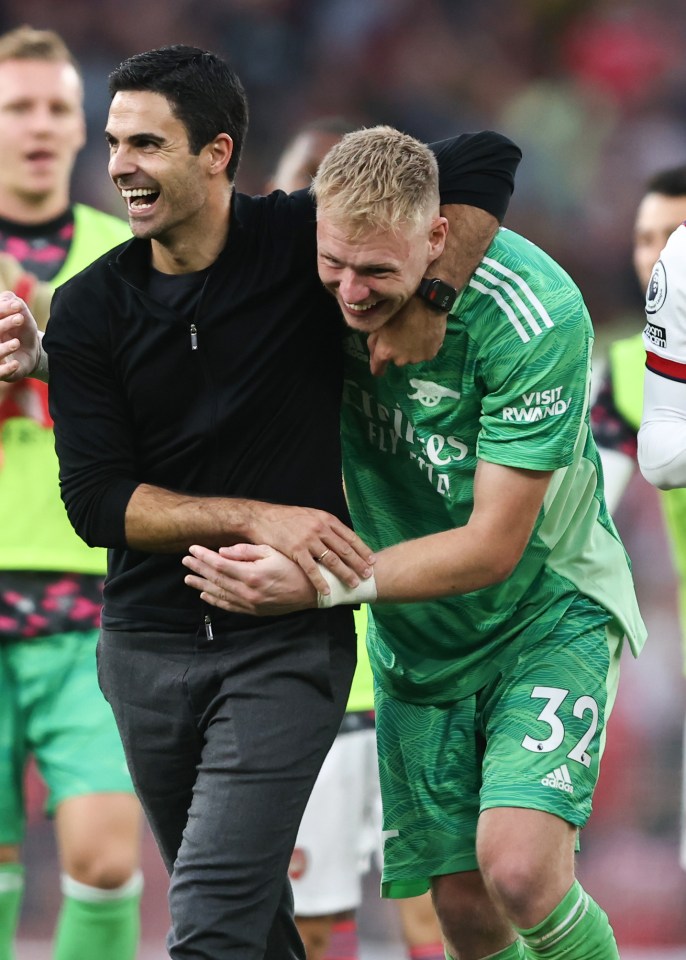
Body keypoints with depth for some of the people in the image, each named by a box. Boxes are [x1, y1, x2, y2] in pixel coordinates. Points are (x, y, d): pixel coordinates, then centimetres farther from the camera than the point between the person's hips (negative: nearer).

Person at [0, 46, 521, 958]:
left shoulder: (302, 239, -9)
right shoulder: (89, 309, -3)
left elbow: (487, 158, -9)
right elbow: (97, 503, -7)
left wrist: (421, 308, -17)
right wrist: (256, 518, -18)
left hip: (289, 643, -4)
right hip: (147, 642, 4)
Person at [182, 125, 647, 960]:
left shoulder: (534, 316, -28)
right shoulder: (314, 283, -14)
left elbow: (492, 546, -24)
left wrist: (319, 585, -31)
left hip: (546, 617, -4)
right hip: (416, 642, 5)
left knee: (519, 868, -23)